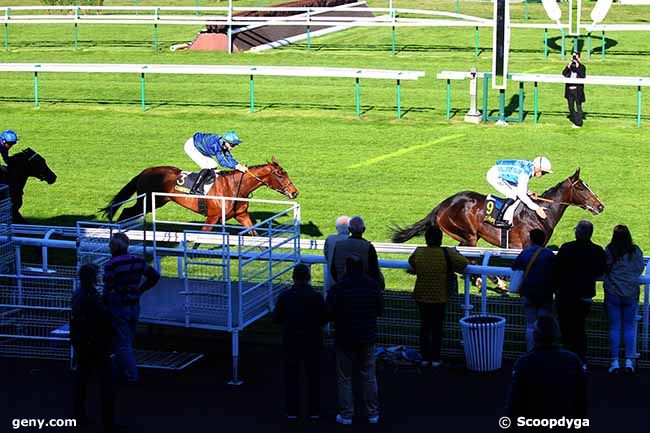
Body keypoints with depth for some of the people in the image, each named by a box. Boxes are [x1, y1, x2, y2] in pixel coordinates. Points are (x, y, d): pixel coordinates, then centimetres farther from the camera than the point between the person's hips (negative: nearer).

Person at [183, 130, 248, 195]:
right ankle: (193, 190, -12)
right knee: (207, 167, -19)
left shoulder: (225, 144, -13)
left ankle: (200, 189, 7)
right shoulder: (216, 144, -38)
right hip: (191, 146, -9)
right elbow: (221, 162, -39)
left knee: (212, 166, 2)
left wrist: (239, 166, -22)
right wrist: (237, 167, -43)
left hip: (200, 147, 9)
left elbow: (229, 157, -7)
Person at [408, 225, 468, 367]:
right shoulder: (446, 254, -15)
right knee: (437, 327, 8)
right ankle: (435, 359, 12)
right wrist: (454, 253, 8)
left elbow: (411, 262, 15)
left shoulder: (418, 252, -5)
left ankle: (425, 358, 15)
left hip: (421, 296, 3)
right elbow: (464, 263, -8)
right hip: (439, 297, -3)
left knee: (424, 326, 12)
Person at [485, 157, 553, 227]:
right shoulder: (525, 172, -28)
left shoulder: (528, 166, -2)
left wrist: (528, 192, 0)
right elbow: (521, 194, -28)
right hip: (494, 176, -10)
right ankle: (506, 220, -12)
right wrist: (536, 208, -25)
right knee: (515, 196, -16)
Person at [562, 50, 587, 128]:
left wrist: (577, 67, -20)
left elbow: (583, 76, -19)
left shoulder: (582, 67, -3)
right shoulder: (569, 67, 8)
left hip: (577, 90, -5)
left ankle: (578, 123, 10)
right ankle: (575, 121, 27)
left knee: (578, 107, 3)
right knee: (571, 107, 12)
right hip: (570, 90, 5)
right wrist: (568, 66, -17)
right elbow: (564, 74, -6)